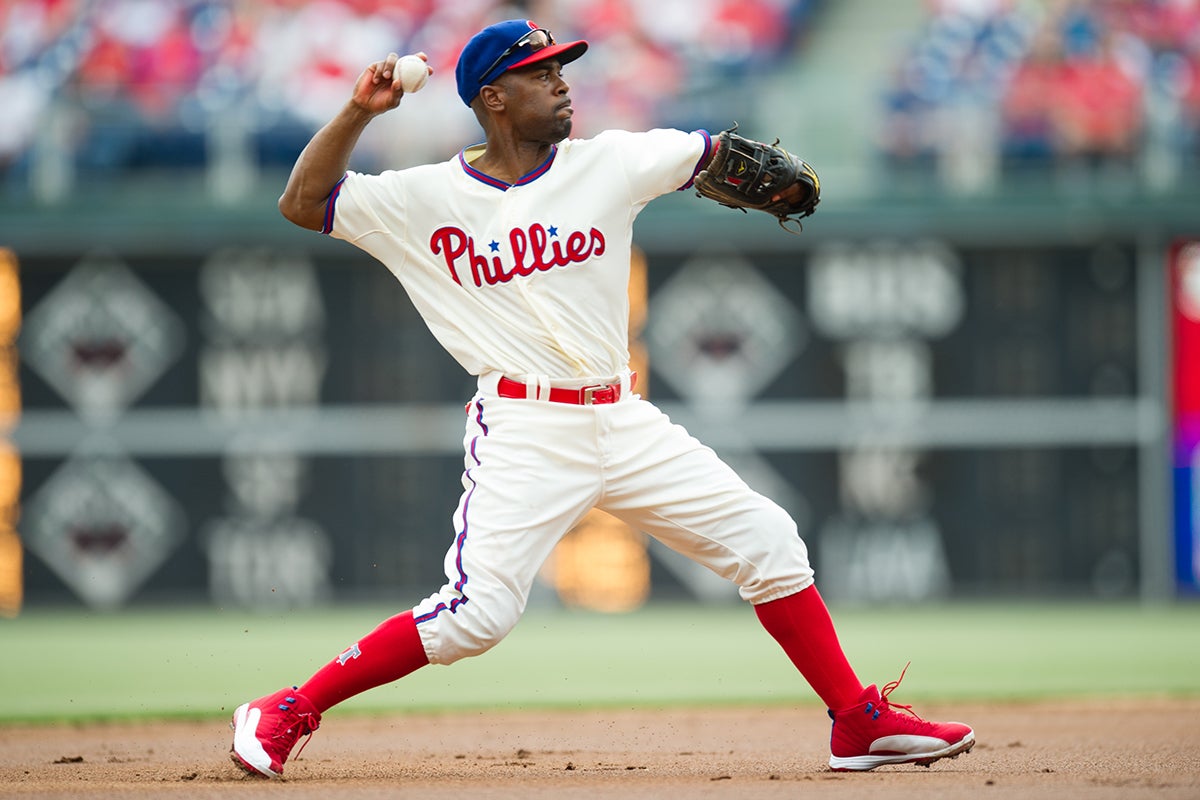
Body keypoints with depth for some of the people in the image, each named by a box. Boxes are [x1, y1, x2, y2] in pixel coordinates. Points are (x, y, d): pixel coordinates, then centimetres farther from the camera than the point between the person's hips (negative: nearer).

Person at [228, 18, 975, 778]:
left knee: (768, 540, 1)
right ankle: (285, 714, -6)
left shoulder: (609, 162, 6)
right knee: (477, 613, -18)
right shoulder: (426, 197, -2)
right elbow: (304, 202, -4)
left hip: (625, 424, 5)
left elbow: (710, 152, 12)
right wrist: (359, 112, -15)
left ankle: (861, 722, 12)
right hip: (524, 429, -5)